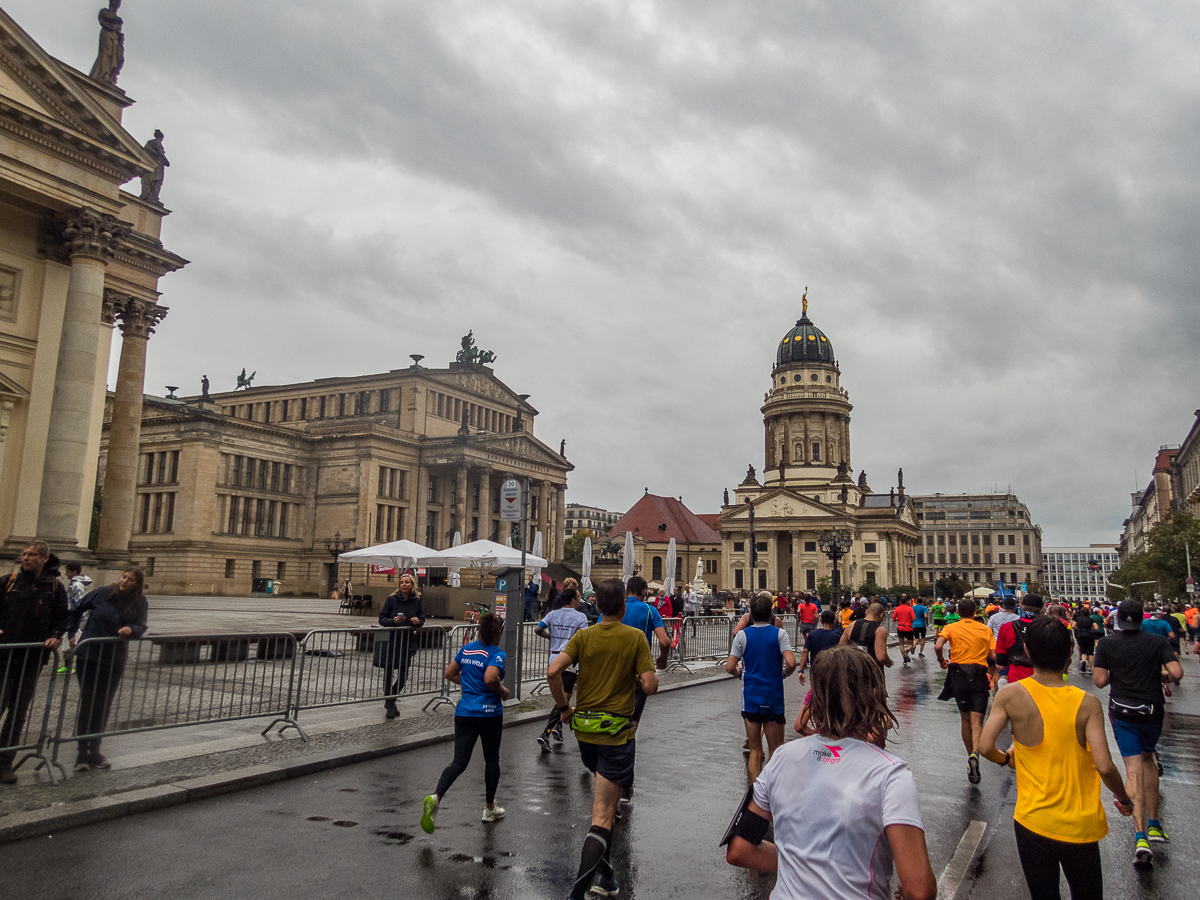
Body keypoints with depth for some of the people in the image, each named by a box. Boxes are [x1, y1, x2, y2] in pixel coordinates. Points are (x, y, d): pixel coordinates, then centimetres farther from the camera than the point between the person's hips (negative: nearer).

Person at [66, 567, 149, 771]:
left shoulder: (140, 603, -2)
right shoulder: (103, 593, -6)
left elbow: (142, 627, -8)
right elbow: (76, 610, 6)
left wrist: (131, 630, -29)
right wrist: (71, 633, 4)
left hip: (115, 661, 2)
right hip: (88, 656, -2)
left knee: (103, 706, 10)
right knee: (87, 703, 2)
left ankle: (94, 750, 22)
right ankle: (82, 751, 12)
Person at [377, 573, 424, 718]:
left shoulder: (417, 601, 2)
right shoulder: (391, 600, -4)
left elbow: (422, 618, 10)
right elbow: (382, 619, -3)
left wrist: (418, 621, -13)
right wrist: (393, 621, -22)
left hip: (406, 642, 2)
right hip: (389, 642, -2)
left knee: (403, 676, 4)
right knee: (389, 674, -1)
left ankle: (390, 701, 27)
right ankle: (389, 705, 15)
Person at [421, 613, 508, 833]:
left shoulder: (467, 648, 8)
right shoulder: (497, 654, -12)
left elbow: (449, 673, 15)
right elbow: (491, 678, -29)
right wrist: (502, 691, -10)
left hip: (464, 713, 5)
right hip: (489, 713, -4)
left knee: (459, 762, 2)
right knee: (491, 760, 16)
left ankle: (435, 797, -23)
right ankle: (490, 808, 29)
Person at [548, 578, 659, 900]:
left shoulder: (582, 636, -1)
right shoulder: (635, 637, -8)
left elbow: (553, 672, -13)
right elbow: (650, 686, -14)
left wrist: (563, 707, 0)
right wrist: (634, 680, 7)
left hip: (584, 729, 5)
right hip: (617, 732, -4)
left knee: (604, 802, 25)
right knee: (602, 818, -2)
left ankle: (604, 874, 30)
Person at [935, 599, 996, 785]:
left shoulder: (951, 628, 2)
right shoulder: (986, 630, 6)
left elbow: (937, 646, -14)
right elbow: (993, 657, 3)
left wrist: (942, 661, 4)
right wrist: (990, 675, 18)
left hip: (959, 674, 0)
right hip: (980, 676, 0)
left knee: (965, 719, 15)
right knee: (977, 721, -5)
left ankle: (971, 755, 22)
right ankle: (975, 755, -27)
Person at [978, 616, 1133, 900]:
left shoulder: (1011, 695, -12)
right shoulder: (1088, 704, -12)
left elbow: (984, 747, -16)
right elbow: (1105, 767, -16)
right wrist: (1124, 800, 4)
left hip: (1033, 822, 0)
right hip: (1080, 828, 1)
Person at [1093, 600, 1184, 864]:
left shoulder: (1106, 644, -6)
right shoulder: (1158, 641, -4)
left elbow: (1100, 681, -8)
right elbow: (1176, 673, -13)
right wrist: (1160, 672, 9)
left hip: (1123, 712, -1)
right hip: (1152, 711, 2)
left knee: (1134, 768, -1)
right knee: (1147, 758, 23)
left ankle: (1140, 836, -11)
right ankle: (1153, 824, 24)